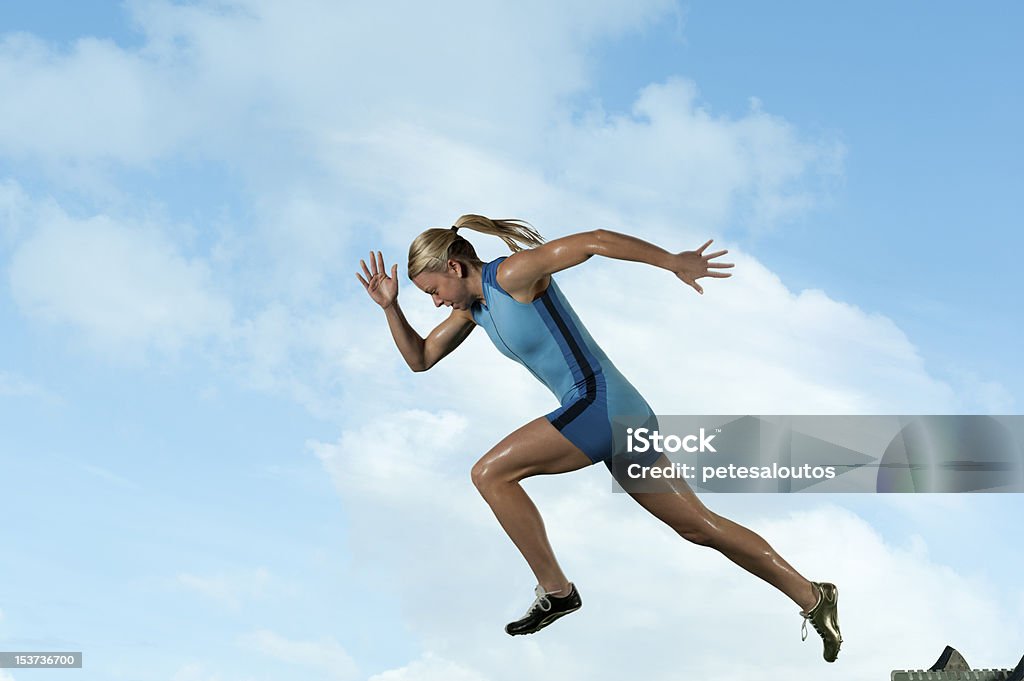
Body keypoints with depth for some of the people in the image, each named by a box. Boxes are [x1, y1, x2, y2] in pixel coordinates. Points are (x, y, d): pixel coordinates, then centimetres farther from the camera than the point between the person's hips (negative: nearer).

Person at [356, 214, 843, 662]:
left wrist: (674, 262, -22)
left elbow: (593, 240, -18)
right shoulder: (473, 305, 17)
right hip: (619, 412, 10)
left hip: (598, 402, -10)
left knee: (489, 474, -7)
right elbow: (419, 359, 23)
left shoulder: (513, 273, -10)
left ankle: (555, 591, 1)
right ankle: (812, 597, 18)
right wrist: (390, 307, 10)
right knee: (699, 526, 12)